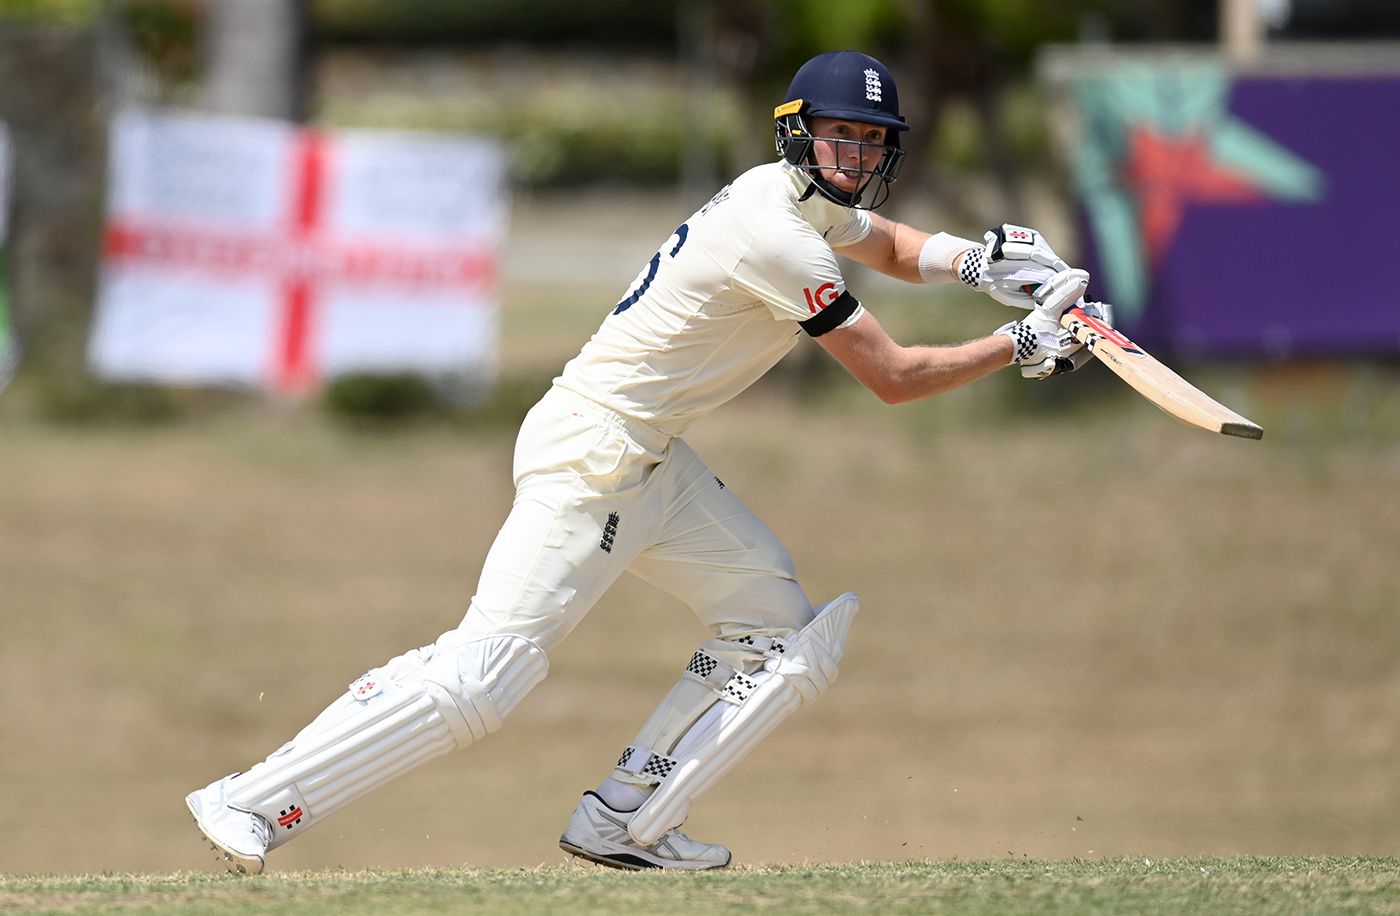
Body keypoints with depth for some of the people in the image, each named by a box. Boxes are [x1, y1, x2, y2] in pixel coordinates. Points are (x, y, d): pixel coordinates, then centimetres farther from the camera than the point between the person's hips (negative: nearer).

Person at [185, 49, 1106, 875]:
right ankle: (252, 804, -16)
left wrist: (977, 259, 10)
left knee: (777, 623, 8)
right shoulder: (776, 241, -20)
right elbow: (894, 377, -16)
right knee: (486, 672, -18)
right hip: (592, 455, -11)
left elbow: (887, 245, 30)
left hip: (654, 463, 11)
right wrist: (1017, 347, -6)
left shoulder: (793, 196, 9)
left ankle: (622, 821, 5)